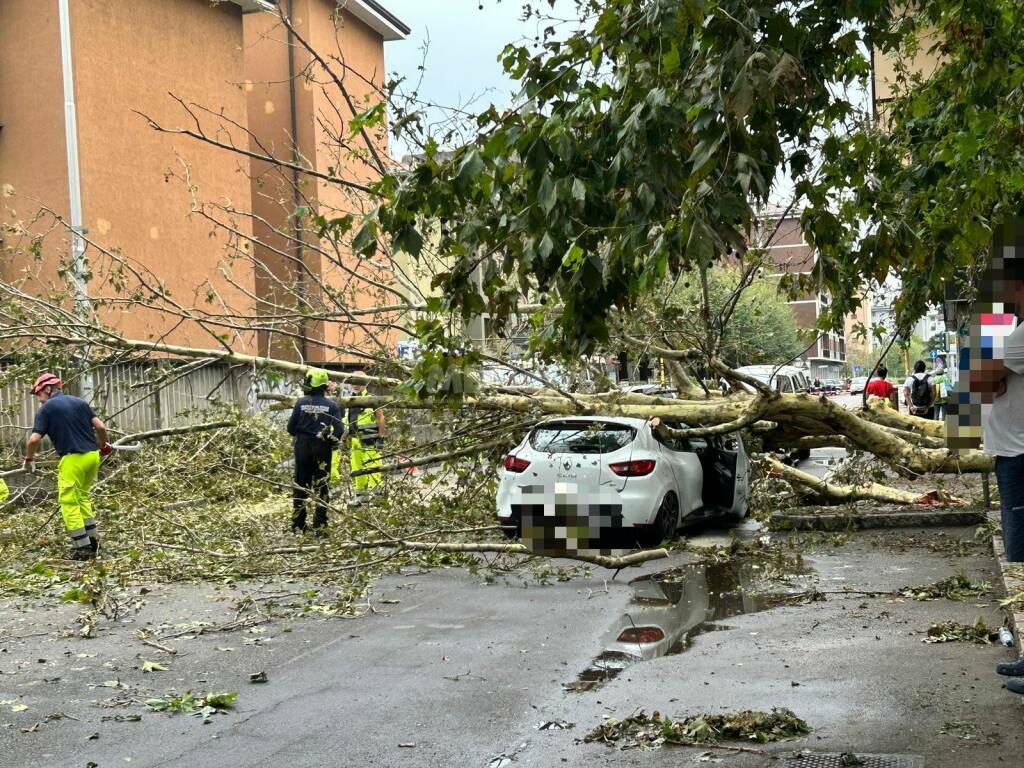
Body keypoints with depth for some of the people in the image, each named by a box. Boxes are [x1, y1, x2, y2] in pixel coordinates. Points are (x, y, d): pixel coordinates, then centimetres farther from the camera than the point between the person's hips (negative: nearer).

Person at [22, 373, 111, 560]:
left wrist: (29, 458, 12)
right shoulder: (79, 402, 13)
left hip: (73, 459, -6)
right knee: (82, 496, 21)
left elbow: (34, 439, -6)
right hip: (93, 455, 6)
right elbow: (100, 427, 8)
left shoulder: (46, 408, 0)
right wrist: (103, 446, 25)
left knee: (69, 502, 1)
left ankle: (83, 547, -4)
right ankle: (92, 539, 16)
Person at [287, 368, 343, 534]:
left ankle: (297, 526, 16)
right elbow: (339, 430, -12)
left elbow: (291, 428, -4)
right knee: (321, 486, 7)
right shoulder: (332, 405, -9)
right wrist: (332, 441, 9)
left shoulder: (300, 403, -7)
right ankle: (319, 526, 5)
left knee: (300, 484, 12)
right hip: (322, 449, -1)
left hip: (302, 447, 1)